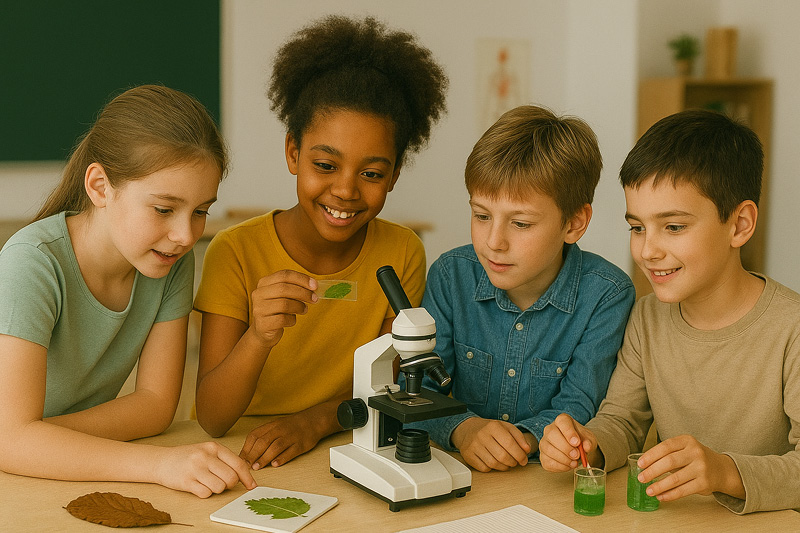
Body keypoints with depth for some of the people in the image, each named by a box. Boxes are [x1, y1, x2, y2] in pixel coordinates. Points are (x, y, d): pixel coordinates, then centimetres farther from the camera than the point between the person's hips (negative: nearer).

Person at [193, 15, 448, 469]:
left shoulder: (403, 254, -2)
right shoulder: (235, 253, -9)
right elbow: (212, 420, -13)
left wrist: (316, 420, -17)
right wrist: (258, 338, -32)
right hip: (237, 464, -2)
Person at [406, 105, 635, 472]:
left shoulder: (607, 295, -11)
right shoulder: (450, 276, -4)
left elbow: (578, 408, -10)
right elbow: (416, 392, -4)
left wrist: (524, 437, -29)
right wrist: (463, 428, -23)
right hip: (461, 477, 1)